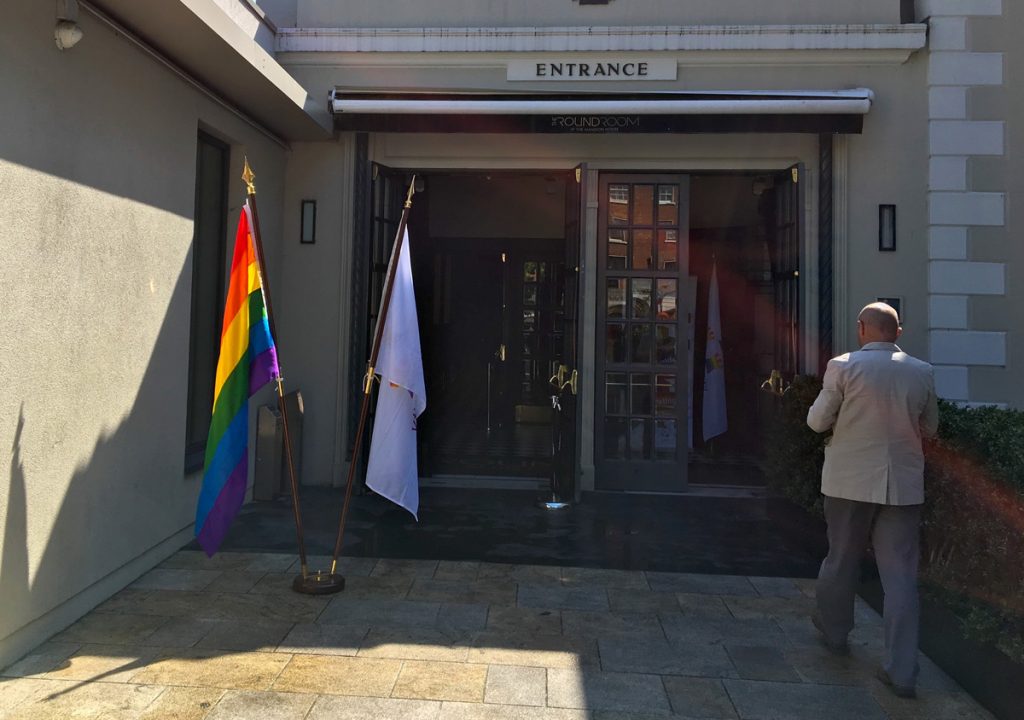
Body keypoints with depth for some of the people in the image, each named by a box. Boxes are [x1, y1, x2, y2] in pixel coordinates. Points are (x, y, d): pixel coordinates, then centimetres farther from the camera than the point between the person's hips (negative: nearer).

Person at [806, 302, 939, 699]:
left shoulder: (843, 366, -11)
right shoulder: (922, 372, 0)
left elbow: (817, 421, -6)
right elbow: (929, 428, 11)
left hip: (850, 481, -2)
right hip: (903, 485, 2)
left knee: (842, 559, 16)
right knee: (900, 574, 6)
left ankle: (833, 630, 36)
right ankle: (901, 671, 8)